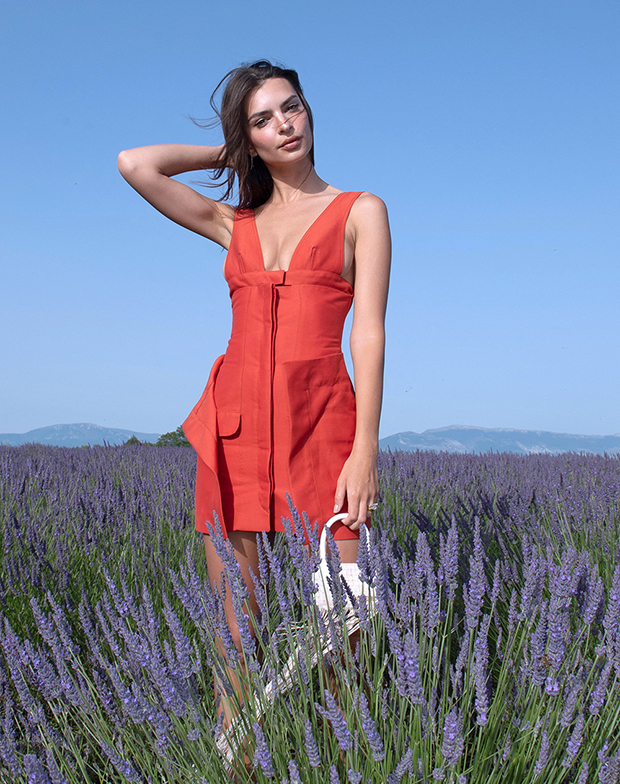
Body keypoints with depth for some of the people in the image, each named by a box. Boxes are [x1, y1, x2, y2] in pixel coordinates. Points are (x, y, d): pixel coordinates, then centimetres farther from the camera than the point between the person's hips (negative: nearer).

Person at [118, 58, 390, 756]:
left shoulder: (360, 212, 8)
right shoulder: (233, 222, 17)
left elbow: (369, 333, -1)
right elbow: (134, 164, 8)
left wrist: (364, 450, -10)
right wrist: (229, 151, 18)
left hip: (321, 419, -3)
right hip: (234, 420, 3)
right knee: (232, 626, 2)